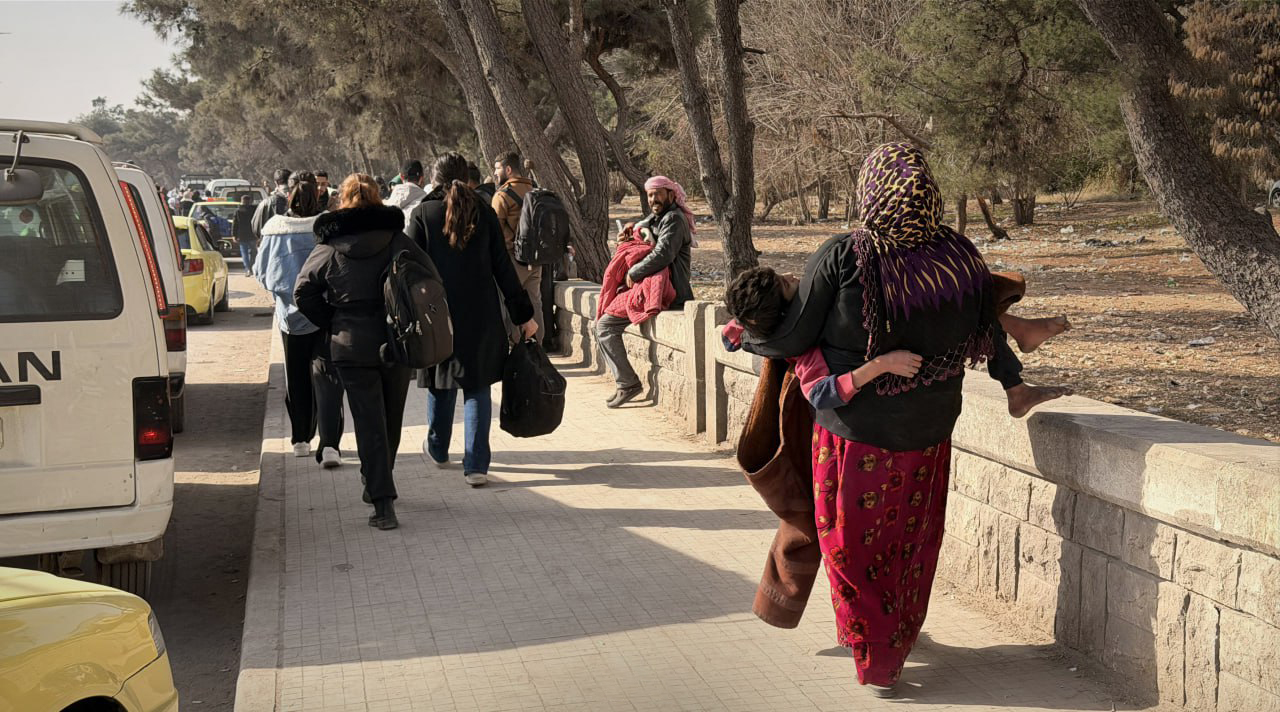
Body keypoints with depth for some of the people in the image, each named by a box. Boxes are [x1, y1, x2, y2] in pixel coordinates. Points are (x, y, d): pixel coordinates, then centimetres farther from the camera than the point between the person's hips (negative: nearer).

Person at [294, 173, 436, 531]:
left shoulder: (328, 249, -3)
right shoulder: (398, 241, -2)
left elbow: (304, 294, -5)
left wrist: (334, 326, 6)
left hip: (351, 347, -1)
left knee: (369, 424, -1)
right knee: (391, 420, 18)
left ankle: (383, 502, -9)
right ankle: (377, 486, 32)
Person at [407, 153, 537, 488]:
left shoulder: (423, 214, -4)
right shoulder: (484, 213, 0)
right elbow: (503, 267, 1)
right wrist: (523, 314, 5)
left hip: (438, 313, 0)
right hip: (481, 314, 0)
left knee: (442, 383, 17)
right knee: (477, 386, 3)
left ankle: (437, 449, 36)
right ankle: (476, 465, -5)